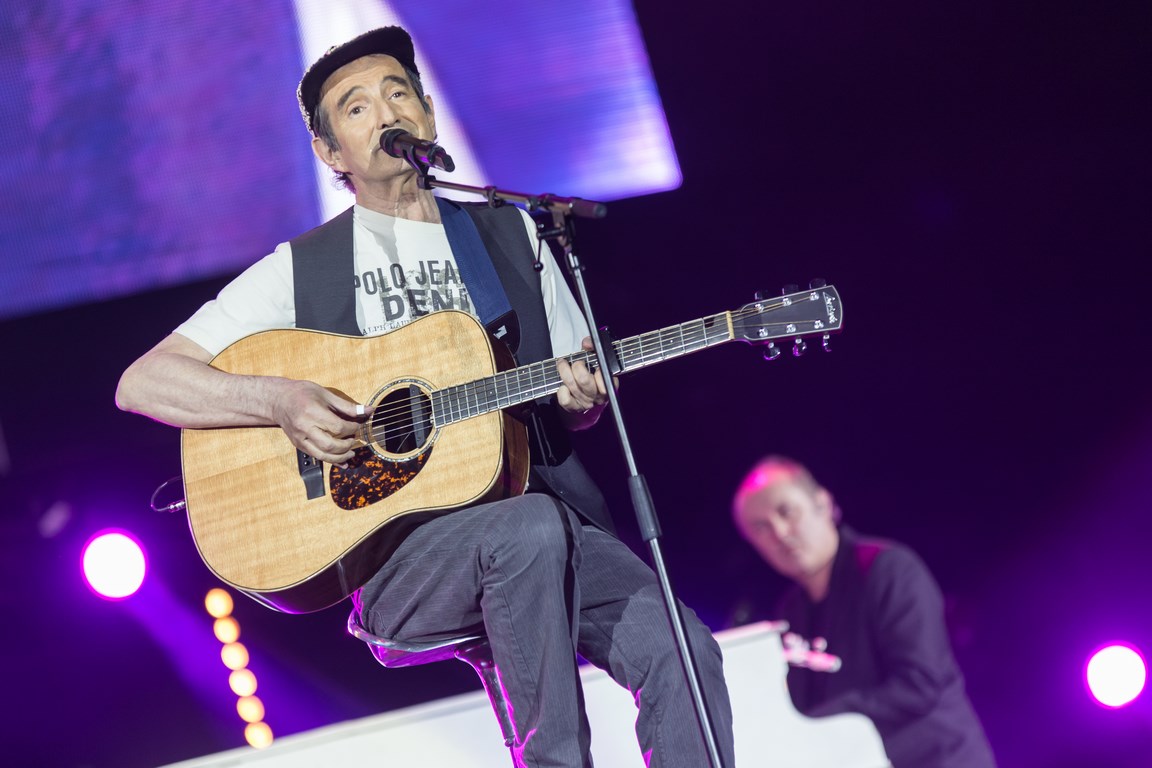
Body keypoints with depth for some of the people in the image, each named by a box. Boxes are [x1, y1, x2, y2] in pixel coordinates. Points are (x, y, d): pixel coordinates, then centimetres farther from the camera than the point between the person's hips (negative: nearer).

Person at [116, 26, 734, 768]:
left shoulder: (511, 232, 17)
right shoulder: (300, 269, 6)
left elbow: (584, 393, 21)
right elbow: (139, 383, 2)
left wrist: (584, 396, -4)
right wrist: (279, 399, -15)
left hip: (546, 505, 3)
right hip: (391, 536, -3)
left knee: (683, 652, -24)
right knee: (532, 529, -37)